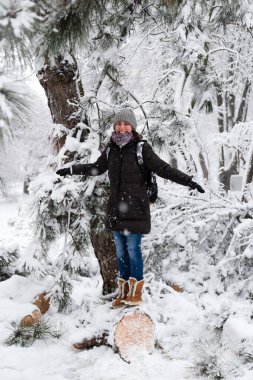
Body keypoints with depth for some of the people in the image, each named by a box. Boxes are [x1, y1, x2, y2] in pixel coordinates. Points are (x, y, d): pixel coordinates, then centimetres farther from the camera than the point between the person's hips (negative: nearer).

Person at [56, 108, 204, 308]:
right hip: (116, 209, 6)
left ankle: (136, 292, 10)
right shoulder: (111, 149, 8)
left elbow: (163, 168, -11)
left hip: (135, 208, -6)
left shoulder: (141, 148, -8)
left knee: (133, 249, -4)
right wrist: (71, 169, 32)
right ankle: (124, 291, 24)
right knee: (121, 250, 12)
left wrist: (188, 180, -21)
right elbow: (96, 168, 25)